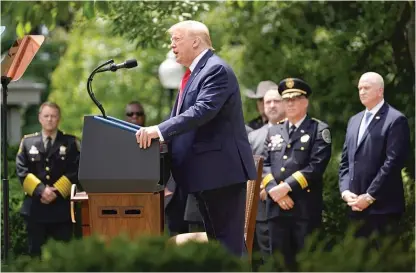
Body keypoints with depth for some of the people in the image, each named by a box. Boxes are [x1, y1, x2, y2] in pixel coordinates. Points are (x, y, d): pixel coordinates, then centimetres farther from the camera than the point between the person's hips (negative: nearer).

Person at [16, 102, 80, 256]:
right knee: (36, 253, 5)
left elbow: (75, 171, -4)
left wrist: (57, 192, -14)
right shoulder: (28, 142, 9)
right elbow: (21, 170, 0)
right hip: (35, 206, 1)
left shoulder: (71, 142, 5)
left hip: (61, 206, -1)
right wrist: (40, 190, -13)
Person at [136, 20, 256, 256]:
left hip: (222, 168, -11)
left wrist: (159, 129, -33)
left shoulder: (216, 70, -13)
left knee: (229, 240, -10)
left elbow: (203, 110, -27)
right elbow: (180, 117, 20)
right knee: (217, 240, 14)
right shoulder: (195, 74, 19)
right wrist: (154, 134, 4)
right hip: (207, 171, 11)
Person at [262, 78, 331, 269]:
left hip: (306, 209, -4)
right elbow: (265, 165, 10)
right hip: (277, 207, 5)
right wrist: (274, 190, -8)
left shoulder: (319, 130, 3)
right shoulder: (274, 131, 19)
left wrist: (287, 187, -14)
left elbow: (316, 166, -9)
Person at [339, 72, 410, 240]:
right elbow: (345, 161, 18)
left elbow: (393, 162, -14)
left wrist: (369, 196, -15)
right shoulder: (354, 121, 18)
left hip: (382, 205, -7)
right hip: (356, 205, 7)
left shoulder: (395, 120, -6)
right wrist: (345, 191, 1)